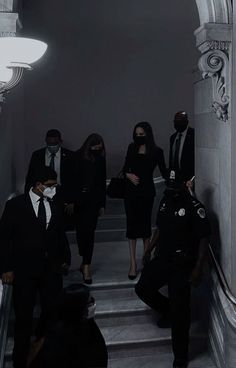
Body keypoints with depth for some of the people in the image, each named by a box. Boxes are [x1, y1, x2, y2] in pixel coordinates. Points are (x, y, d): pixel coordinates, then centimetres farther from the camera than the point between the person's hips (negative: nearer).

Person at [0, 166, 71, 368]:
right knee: (24, 316, 8)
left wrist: (65, 259, 14)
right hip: (24, 270, -3)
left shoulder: (55, 205, 5)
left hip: (52, 269, 4)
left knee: (53, 313, 10)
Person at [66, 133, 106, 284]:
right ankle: (86, 263, 23)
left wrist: (102, 204, 11)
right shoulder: (78, 156, -1)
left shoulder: (100, 158, 7)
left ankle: (86, 264, 2)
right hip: (79, 199, -1)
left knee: (89, 232, -3)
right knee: (81, 230, 5)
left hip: (94, 199, 1)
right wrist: (71, 201, -8)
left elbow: (103, 182, 11)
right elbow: (72, 179, -3)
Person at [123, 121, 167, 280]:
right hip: (131, 190, 2)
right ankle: (133, 263, 4)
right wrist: (129, 175, -8)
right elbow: (125, 168, 12)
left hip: (147, 191, -2)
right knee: (132, 225, 1)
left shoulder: (156, 151, -3)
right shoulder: (132, 148, 5)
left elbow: (164, 172, 0)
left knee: (145, 224, 8)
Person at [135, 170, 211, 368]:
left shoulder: (194, 207, -17)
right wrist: (149, 250, 17)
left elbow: (204, 238, -17)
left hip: (182, 266, -7)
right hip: (162, 260, 7)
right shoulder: (165, 201, 5)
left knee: (180, 311, -1)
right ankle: (169, 312, 36)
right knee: (142, 288, 10)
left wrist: (198, 268, -20)